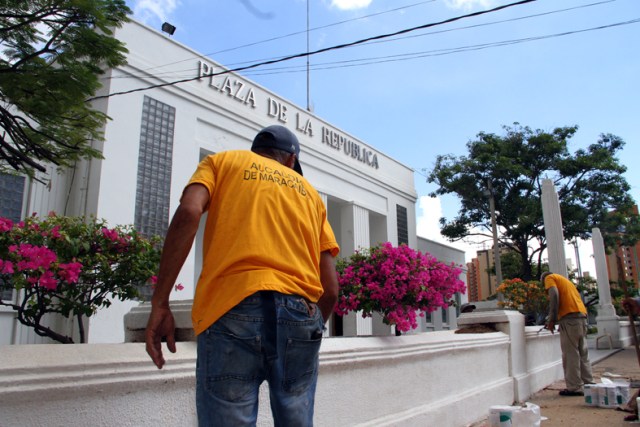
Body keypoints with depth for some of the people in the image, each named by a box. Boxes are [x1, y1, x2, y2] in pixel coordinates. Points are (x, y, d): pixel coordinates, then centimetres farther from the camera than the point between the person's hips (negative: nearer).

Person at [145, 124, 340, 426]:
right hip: (300, 311, 3)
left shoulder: (222, 161, 20)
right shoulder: (309, 191, 26)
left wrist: (159, 304, -4)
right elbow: (330, 288, 16)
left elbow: (188, 212, -4)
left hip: (232, 306, -3)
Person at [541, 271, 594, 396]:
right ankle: (589, 385, 15)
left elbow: (554, 295, -9)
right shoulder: (565, 280, 32)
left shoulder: (549, 278, 9)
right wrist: (554, 319, 26)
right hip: (582, 315, 8)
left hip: (569, 317, -8)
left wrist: (552, 319, -10)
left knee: (570, 354, -5)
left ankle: (574, 388, -4)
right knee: (583, 353, 13)